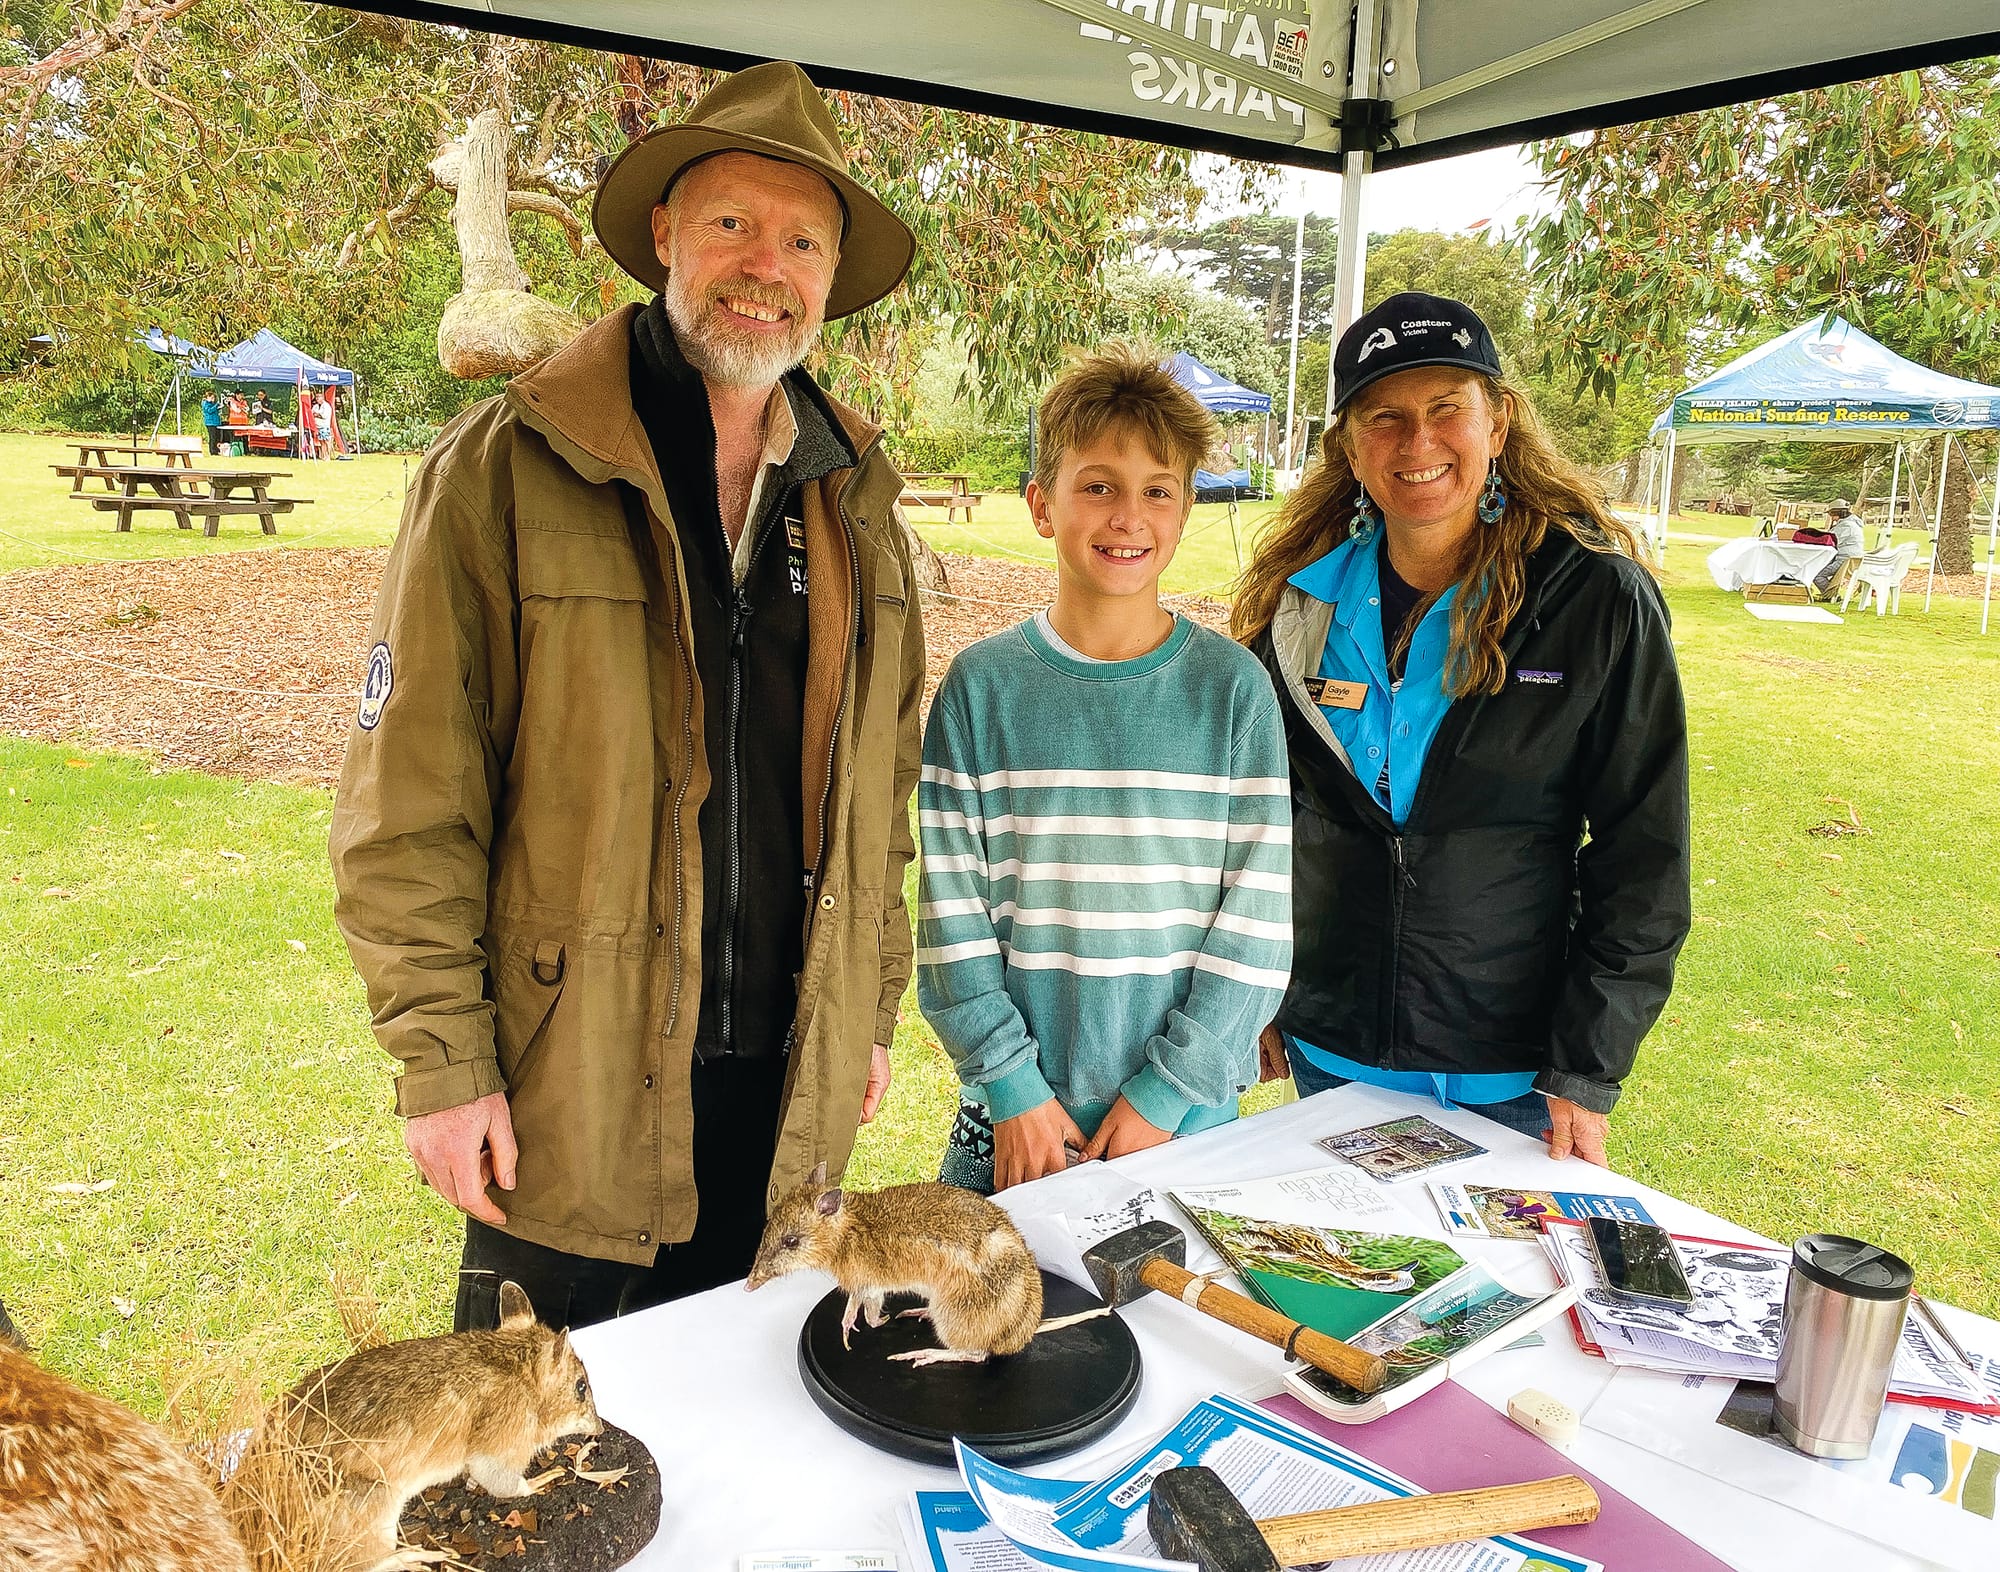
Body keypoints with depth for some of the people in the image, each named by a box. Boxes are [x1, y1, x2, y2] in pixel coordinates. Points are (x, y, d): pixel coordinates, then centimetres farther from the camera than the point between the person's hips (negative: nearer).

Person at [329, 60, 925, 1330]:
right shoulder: (504, 469, -8)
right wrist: (442, 1063, -11)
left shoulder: (858, 500, 6)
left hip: (789, 1085, 4)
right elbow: (407, 807, -9)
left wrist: (873, 1010, 11)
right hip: (572, 1085, -4)